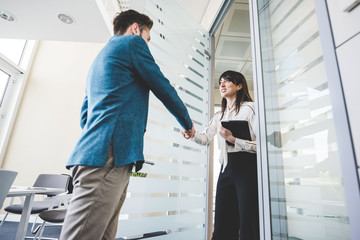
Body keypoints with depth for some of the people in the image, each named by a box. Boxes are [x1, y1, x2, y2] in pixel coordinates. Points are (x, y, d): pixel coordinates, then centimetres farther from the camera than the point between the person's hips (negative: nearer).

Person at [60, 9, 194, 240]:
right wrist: (188, 123, 17)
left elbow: (85, 114, 28)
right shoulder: (133, 42, 6)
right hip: (110, 155, -9)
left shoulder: (101, 56, 31)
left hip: (96, 152, 9)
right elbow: (163, 87, 4)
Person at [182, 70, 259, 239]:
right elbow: (205, 139, 10)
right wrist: (191, 134, -10)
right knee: (222, 225, 11)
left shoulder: (250, 108, -1)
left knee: (248, 226, 0)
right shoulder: (219, 116, 20)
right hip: (226, 168, 6)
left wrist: (232, 138, -21)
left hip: (247, 167, -6)